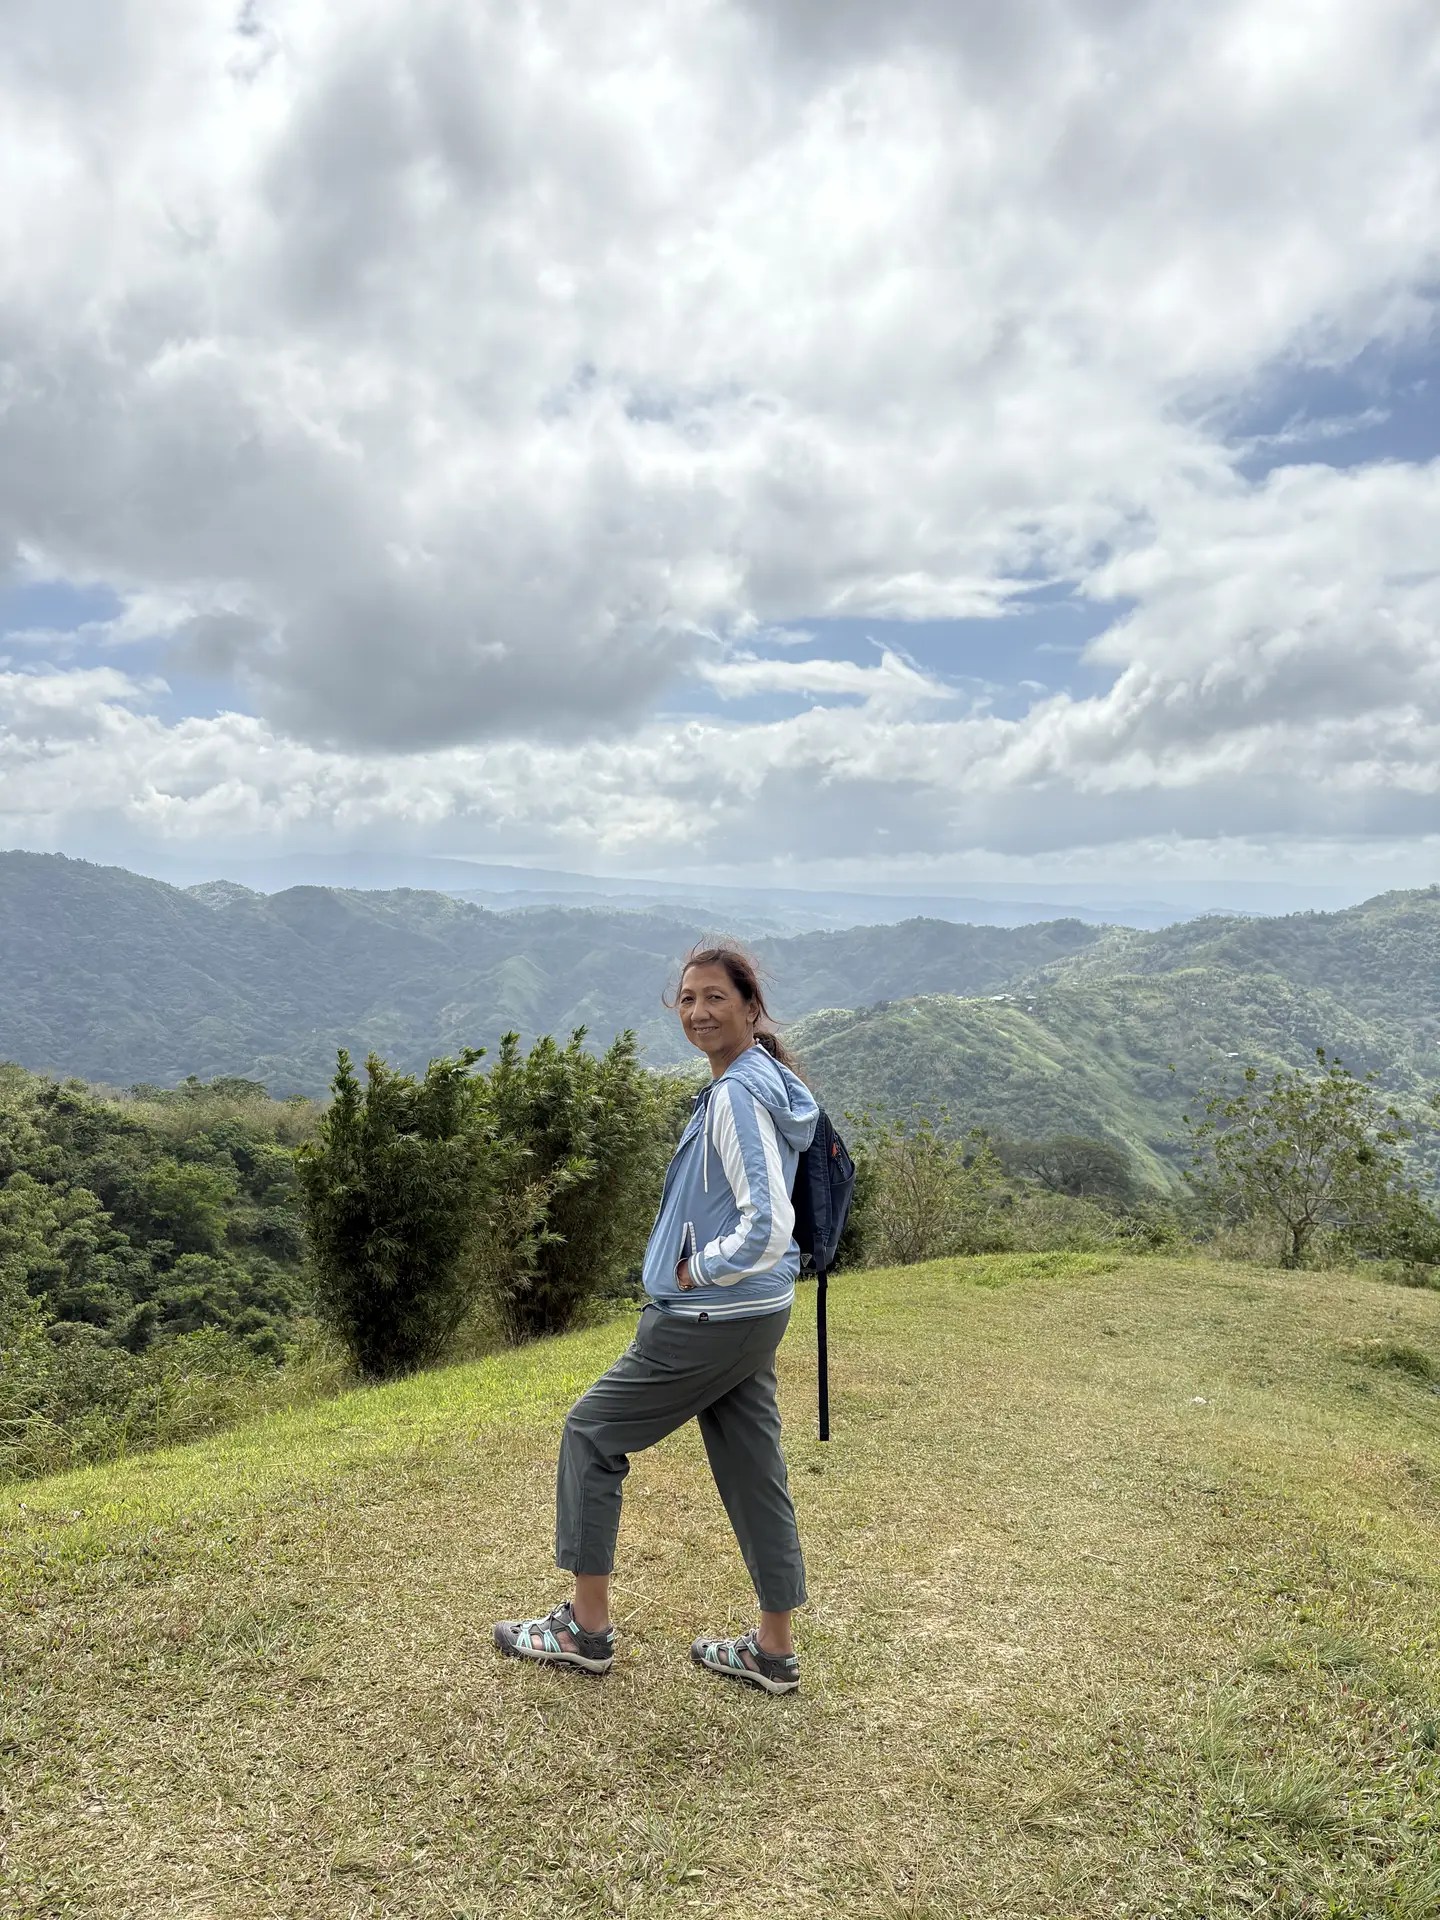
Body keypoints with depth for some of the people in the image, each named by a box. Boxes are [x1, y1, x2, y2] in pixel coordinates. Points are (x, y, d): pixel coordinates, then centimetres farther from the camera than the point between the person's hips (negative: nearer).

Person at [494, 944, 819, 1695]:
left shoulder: (736, 1094, -21)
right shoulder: (763, 1082, 8)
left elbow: (768, 1227, -29)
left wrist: (694, 1272, -15)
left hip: (708, 1321, -9)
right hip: (756, 1316, 9)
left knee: (592, 1432, 7)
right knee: (751, 1468, 15)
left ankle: (586, 1627, 19)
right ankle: (774, 1651, 27)